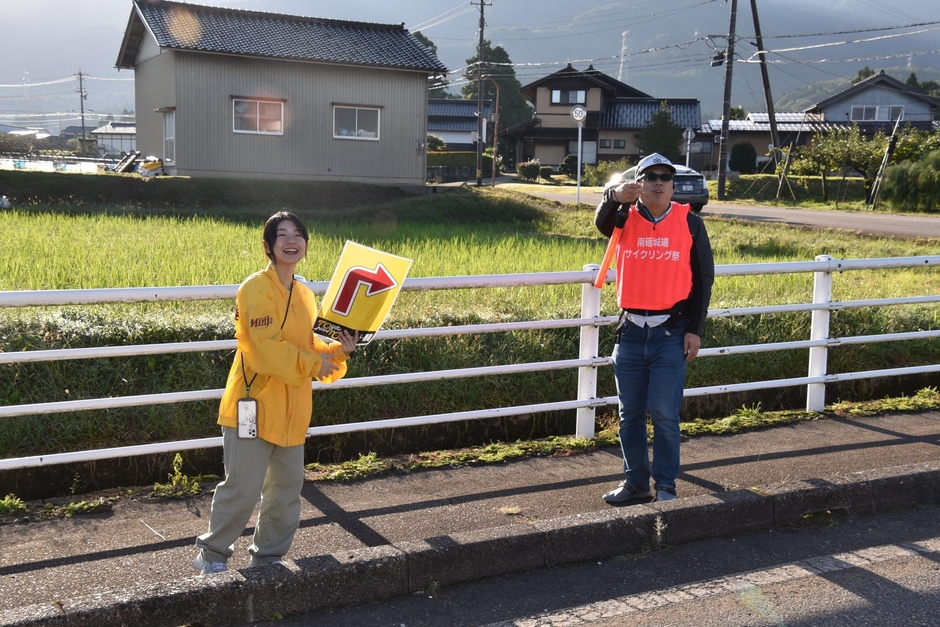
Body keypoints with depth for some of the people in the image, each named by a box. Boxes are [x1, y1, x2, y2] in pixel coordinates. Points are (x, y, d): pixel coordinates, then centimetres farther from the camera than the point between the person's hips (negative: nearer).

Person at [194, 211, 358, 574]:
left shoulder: (305, 295, 13)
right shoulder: (256, 289, -12)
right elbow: (264, 348, -20)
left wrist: (338, 352, -1)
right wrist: (312, 363, -17)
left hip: (291, 410, 8)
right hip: (254, 406, -7)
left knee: (287, 490, 13)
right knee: (243, 488, -3)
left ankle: (267, 556, 28)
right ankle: (211, 554, 18)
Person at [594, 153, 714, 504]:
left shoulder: (690, 224, 3)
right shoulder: (626, 219, 5)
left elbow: (703, 279, 4)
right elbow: (602, 222, -19)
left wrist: (695, 329, -2)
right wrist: (614, 197, -41)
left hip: (672, 331, -2)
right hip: (631, 330, 2)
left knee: (664, 413, -2)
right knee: (630, 414, 9)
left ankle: (666, 485, 11)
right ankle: (635, 482, 21)